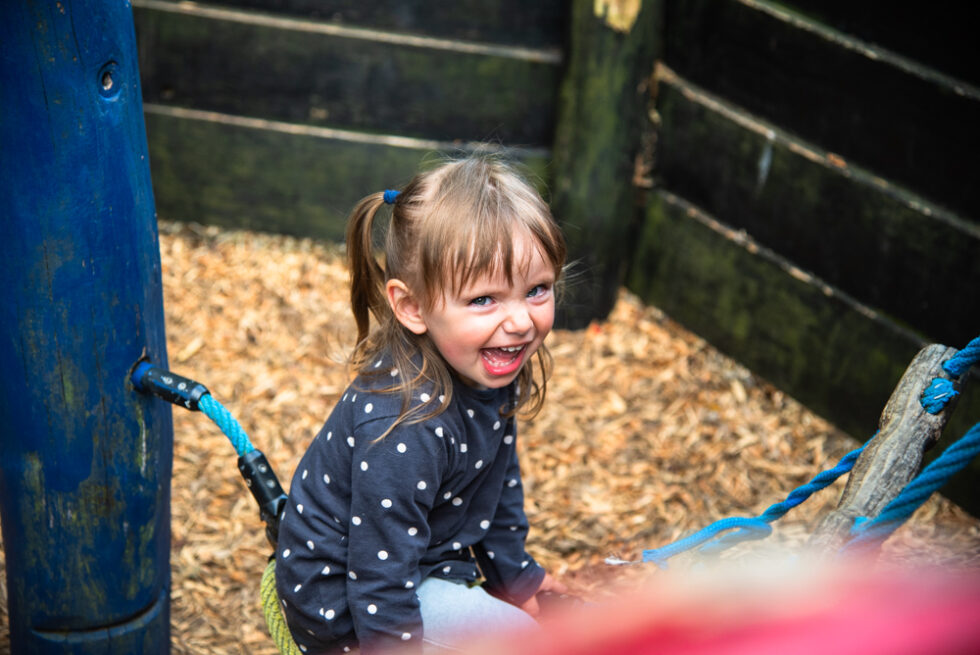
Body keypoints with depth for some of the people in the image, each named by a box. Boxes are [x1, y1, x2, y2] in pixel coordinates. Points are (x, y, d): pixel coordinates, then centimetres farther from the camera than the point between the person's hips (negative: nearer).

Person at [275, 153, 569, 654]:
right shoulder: (404, 429, -37)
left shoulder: (490, 369, -10)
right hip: (338, 598, -8)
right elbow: (379, 585, -29)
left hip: (419, 555, 8)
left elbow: (499, 476, 10)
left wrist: (514, 574, 18)